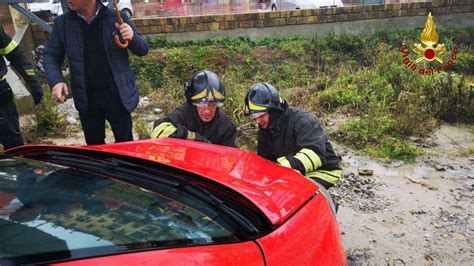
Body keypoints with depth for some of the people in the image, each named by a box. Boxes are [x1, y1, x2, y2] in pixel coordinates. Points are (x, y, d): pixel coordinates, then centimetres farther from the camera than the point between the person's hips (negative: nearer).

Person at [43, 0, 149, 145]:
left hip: (117, 96, -2)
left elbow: (143, 49, -3)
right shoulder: (62, 23, -2)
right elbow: (51, 55, 6)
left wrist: (132, 37, -26)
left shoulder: (116, 18, -7)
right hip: (86, 99, 2)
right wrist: (56, 81, -14)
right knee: (94, 146, 19)